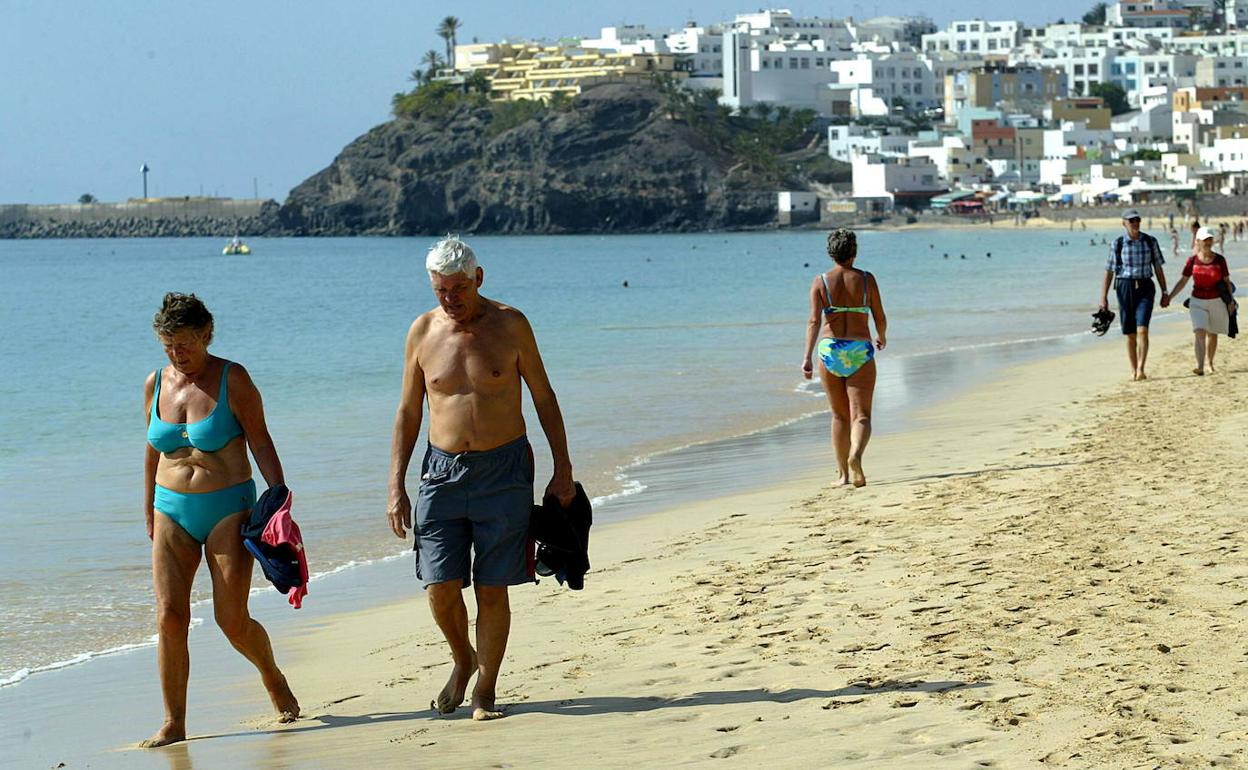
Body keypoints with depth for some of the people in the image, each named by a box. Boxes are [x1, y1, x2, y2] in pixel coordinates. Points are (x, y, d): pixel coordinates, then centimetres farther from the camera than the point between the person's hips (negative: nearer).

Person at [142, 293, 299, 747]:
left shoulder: (232, 380, -6)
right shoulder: (155, 384, 6)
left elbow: (260, 442, -6)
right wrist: (149, 512, 23)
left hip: (228, 508, -4)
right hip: (173, 510, 4)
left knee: (232, 620, -4)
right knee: (169, 617, -8)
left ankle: (273, 679, 26)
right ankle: (174, 723, -2)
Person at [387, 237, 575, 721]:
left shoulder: (509, 325, -2)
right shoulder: (423, 331, 3)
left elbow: (543, 397, 5)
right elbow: (408, 412, 8)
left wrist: (562, 469, 0)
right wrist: (396, 487, 3)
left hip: (503, 471, -2)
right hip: (442, 471, 2)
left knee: (492, 589, 0)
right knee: (440, 587, -4)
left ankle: (485, 691, 12)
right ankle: (462, 660, 25)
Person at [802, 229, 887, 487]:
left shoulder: (821, 281, -1)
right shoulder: (866, 279, -1)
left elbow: (814, 320, -12)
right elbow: (880, 318, 3)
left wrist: (807, 357, -17)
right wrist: (882, 337, 26)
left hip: (830, 350, 1)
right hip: (860, 351, -1)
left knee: (840, 416, 16)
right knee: (861, 416, -3)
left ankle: (843, 473, 20)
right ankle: (855, 455, -33)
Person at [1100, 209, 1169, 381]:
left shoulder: (1150, 241, 2)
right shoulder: (1118, 244, -1)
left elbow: (1158, 268, 9)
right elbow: (1109, 272, 1)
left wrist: (1164, 293, 8)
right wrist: (1103, 297, -5)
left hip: (1145, 288, 0)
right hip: (1125, 288, 0)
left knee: (1142, 330, -16)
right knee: (1130, 334, 6)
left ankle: (1141, 370, -20)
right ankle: (1133, 371, 17)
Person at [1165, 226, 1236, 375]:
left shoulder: (1220, 260, -3)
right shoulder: (1192, 260, -4)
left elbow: (1226, 281, 3)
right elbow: (1183, 281, 1)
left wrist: (1231, 301, -1)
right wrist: (1169, 297, -6)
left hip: (1216, 301, 1)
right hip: (1197, 302, -1)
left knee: (1212, 334, 13)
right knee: (1199, 332, -16)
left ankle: (1209, 363, 32)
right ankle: (1200, 367, -25)